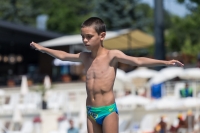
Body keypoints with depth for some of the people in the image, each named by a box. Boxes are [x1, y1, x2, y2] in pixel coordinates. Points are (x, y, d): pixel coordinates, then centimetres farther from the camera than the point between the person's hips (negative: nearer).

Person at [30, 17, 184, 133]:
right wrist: (42, 48, 36)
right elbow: (63, 55, 25)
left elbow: (138, 61, -17)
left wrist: (165, 62, -28)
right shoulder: (85, 57, 9)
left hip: (108, 110, -6)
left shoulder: (112, 55, -8)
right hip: (91, 111, 6)